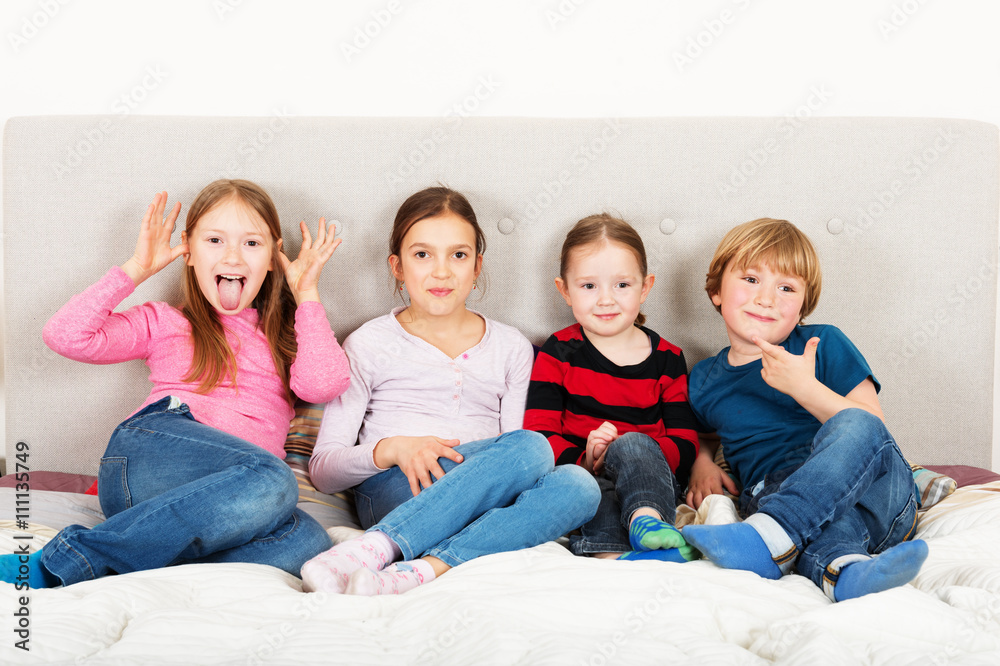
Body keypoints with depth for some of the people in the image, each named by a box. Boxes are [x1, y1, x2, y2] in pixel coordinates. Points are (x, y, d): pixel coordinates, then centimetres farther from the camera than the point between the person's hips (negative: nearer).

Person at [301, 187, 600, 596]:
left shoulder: (511, 348, 18)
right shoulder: (368, 346, 10)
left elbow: (512, 455, 15)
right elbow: (322, 470, 6)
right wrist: (392, 449, -14)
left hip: (488, 496, 4)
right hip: (391, 492, -4)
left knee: (577, 485, -29)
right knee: (532, 448, -30)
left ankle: (420, 570, -42)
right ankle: (375, 551, -41)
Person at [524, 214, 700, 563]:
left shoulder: (667, 360, 10)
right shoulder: (558, 354, 8)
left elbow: (685, 445, 4)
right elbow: (539, 434, -1)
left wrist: (625, 450, -17)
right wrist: (583, 460, -22)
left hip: (648, 480, 0)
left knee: (632, 444, -33)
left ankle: (646, 521, -56)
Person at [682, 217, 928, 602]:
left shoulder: (825, 345, 7)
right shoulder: (703, 380, 17)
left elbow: (872, 427, -2)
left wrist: (805, 387, -16)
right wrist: (701, 462, 13)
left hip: (877, 501, 0)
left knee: (854, 427, -35)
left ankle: (765, 539, -51)